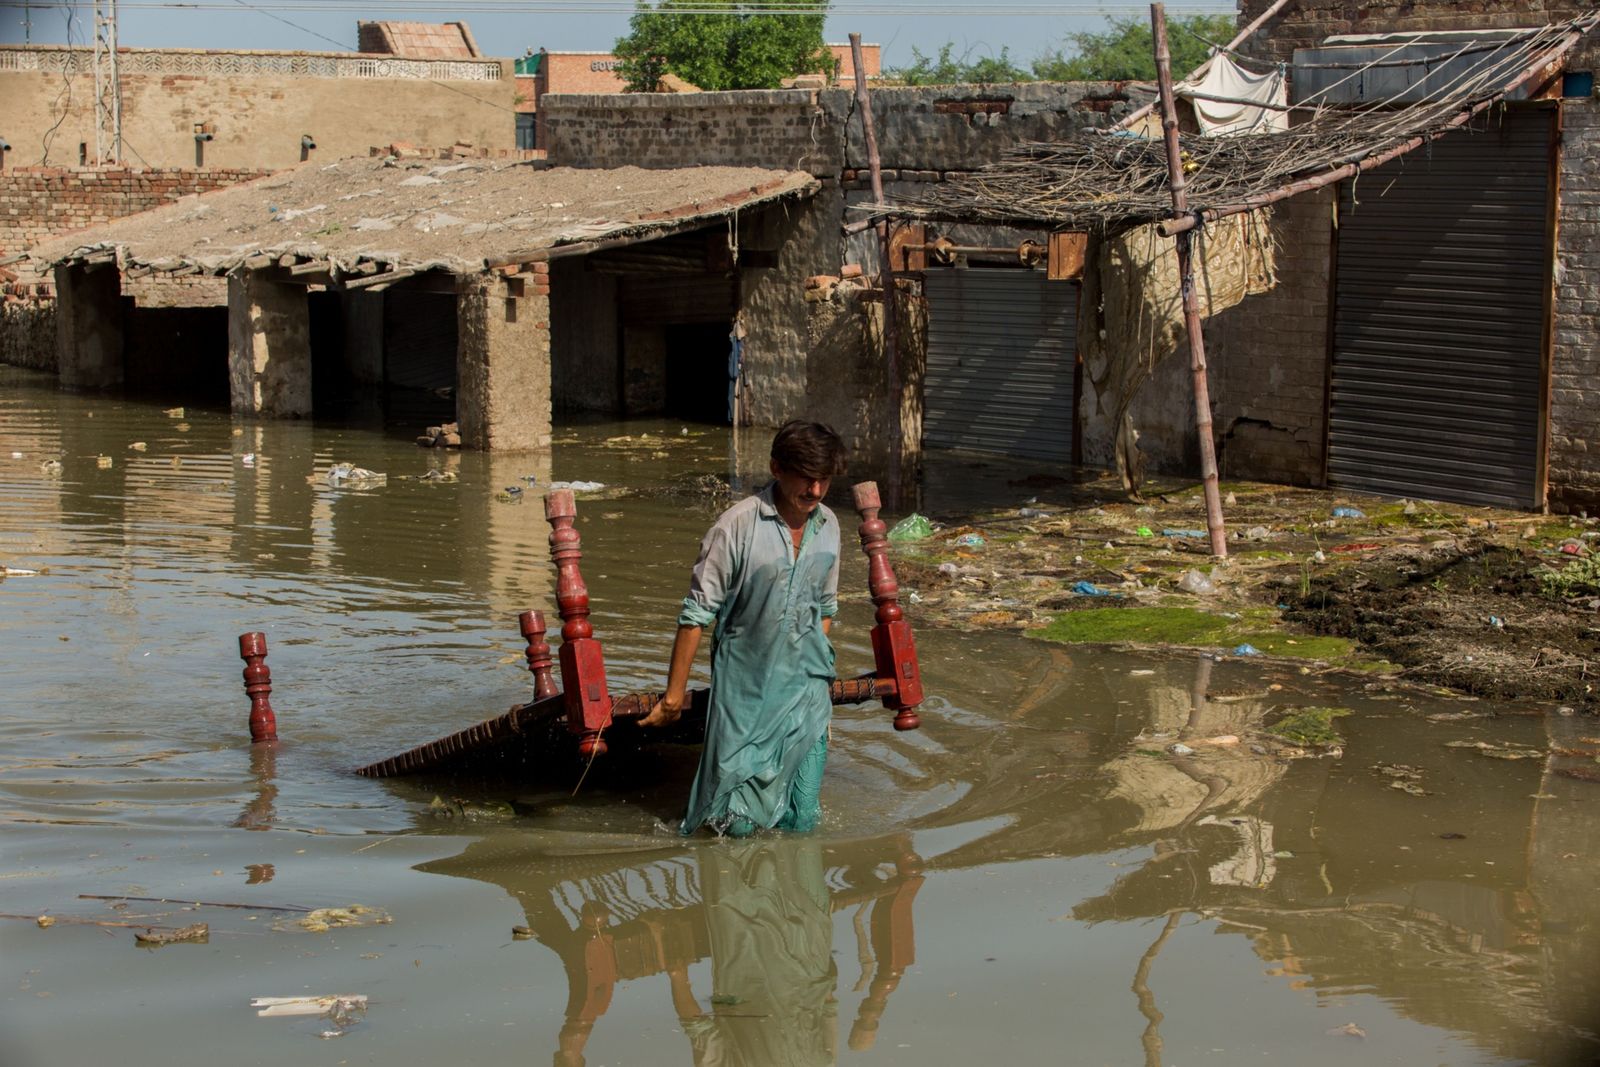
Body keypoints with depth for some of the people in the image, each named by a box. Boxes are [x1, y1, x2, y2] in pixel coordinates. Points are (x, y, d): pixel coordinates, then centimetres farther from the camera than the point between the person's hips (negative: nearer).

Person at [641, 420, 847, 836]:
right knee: (736, 824, -1)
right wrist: (675, 692, -8)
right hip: (745, 691, -5)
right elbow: (697, 613, -11)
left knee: (802, 822, 4)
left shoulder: (827, 526, 3)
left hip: (806, 691, 5)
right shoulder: (738, 525, -16)